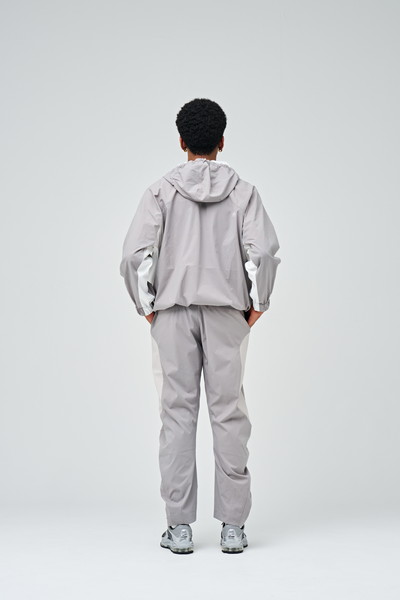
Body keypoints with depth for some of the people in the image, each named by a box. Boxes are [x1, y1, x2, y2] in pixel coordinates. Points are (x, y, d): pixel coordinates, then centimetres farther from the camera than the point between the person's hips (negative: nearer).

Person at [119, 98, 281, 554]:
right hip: (226, 312, 0)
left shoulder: (161, 191, 1)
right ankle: (232, 526, 7)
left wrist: (146, 306, 2)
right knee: (228, 415, 4)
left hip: (173, 312, 0)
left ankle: (179, 527, 6)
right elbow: (263, 250, -10)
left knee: (177, 415, 4)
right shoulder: (242, 191, 2)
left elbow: (135, 252, -8)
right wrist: (257, 305, 1)